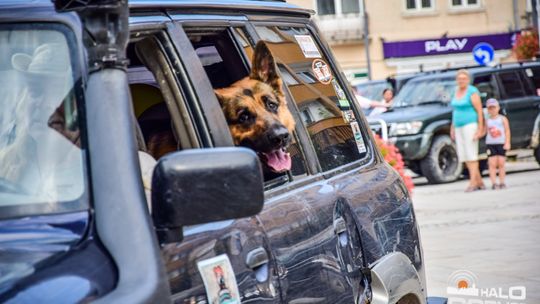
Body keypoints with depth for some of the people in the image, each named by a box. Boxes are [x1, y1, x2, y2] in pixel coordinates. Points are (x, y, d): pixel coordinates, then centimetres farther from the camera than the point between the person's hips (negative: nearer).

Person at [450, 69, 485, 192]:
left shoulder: (472, 92, -10)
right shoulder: (456, 91, 13)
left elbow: (479, 111, -13)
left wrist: (480, 129, -18)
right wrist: (453, 128, 16)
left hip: (470, 125, -8)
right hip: (459, 127, 8)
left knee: (471, 155, -10)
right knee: (464, 156, 6)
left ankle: (473, 182, -10)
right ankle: (479, 182, 12)